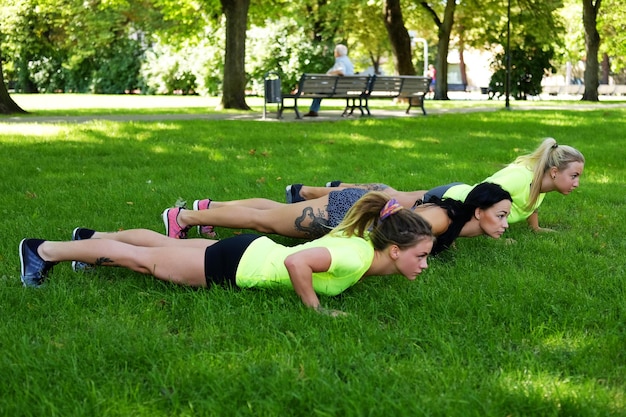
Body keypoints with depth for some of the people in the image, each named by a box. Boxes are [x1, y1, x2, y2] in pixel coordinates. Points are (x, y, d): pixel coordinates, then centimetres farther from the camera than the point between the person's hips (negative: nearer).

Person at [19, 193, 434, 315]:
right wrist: (316, 310, -32)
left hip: (251, 251, 7)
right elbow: (295, 261, -44)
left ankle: (92, 238, 48)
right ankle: (44, 250, 23)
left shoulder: (363, 241, -5)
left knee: (164, 244, 26)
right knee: (145, 260, 8)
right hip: (236, 265, -7)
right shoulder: (357, 259, -32)